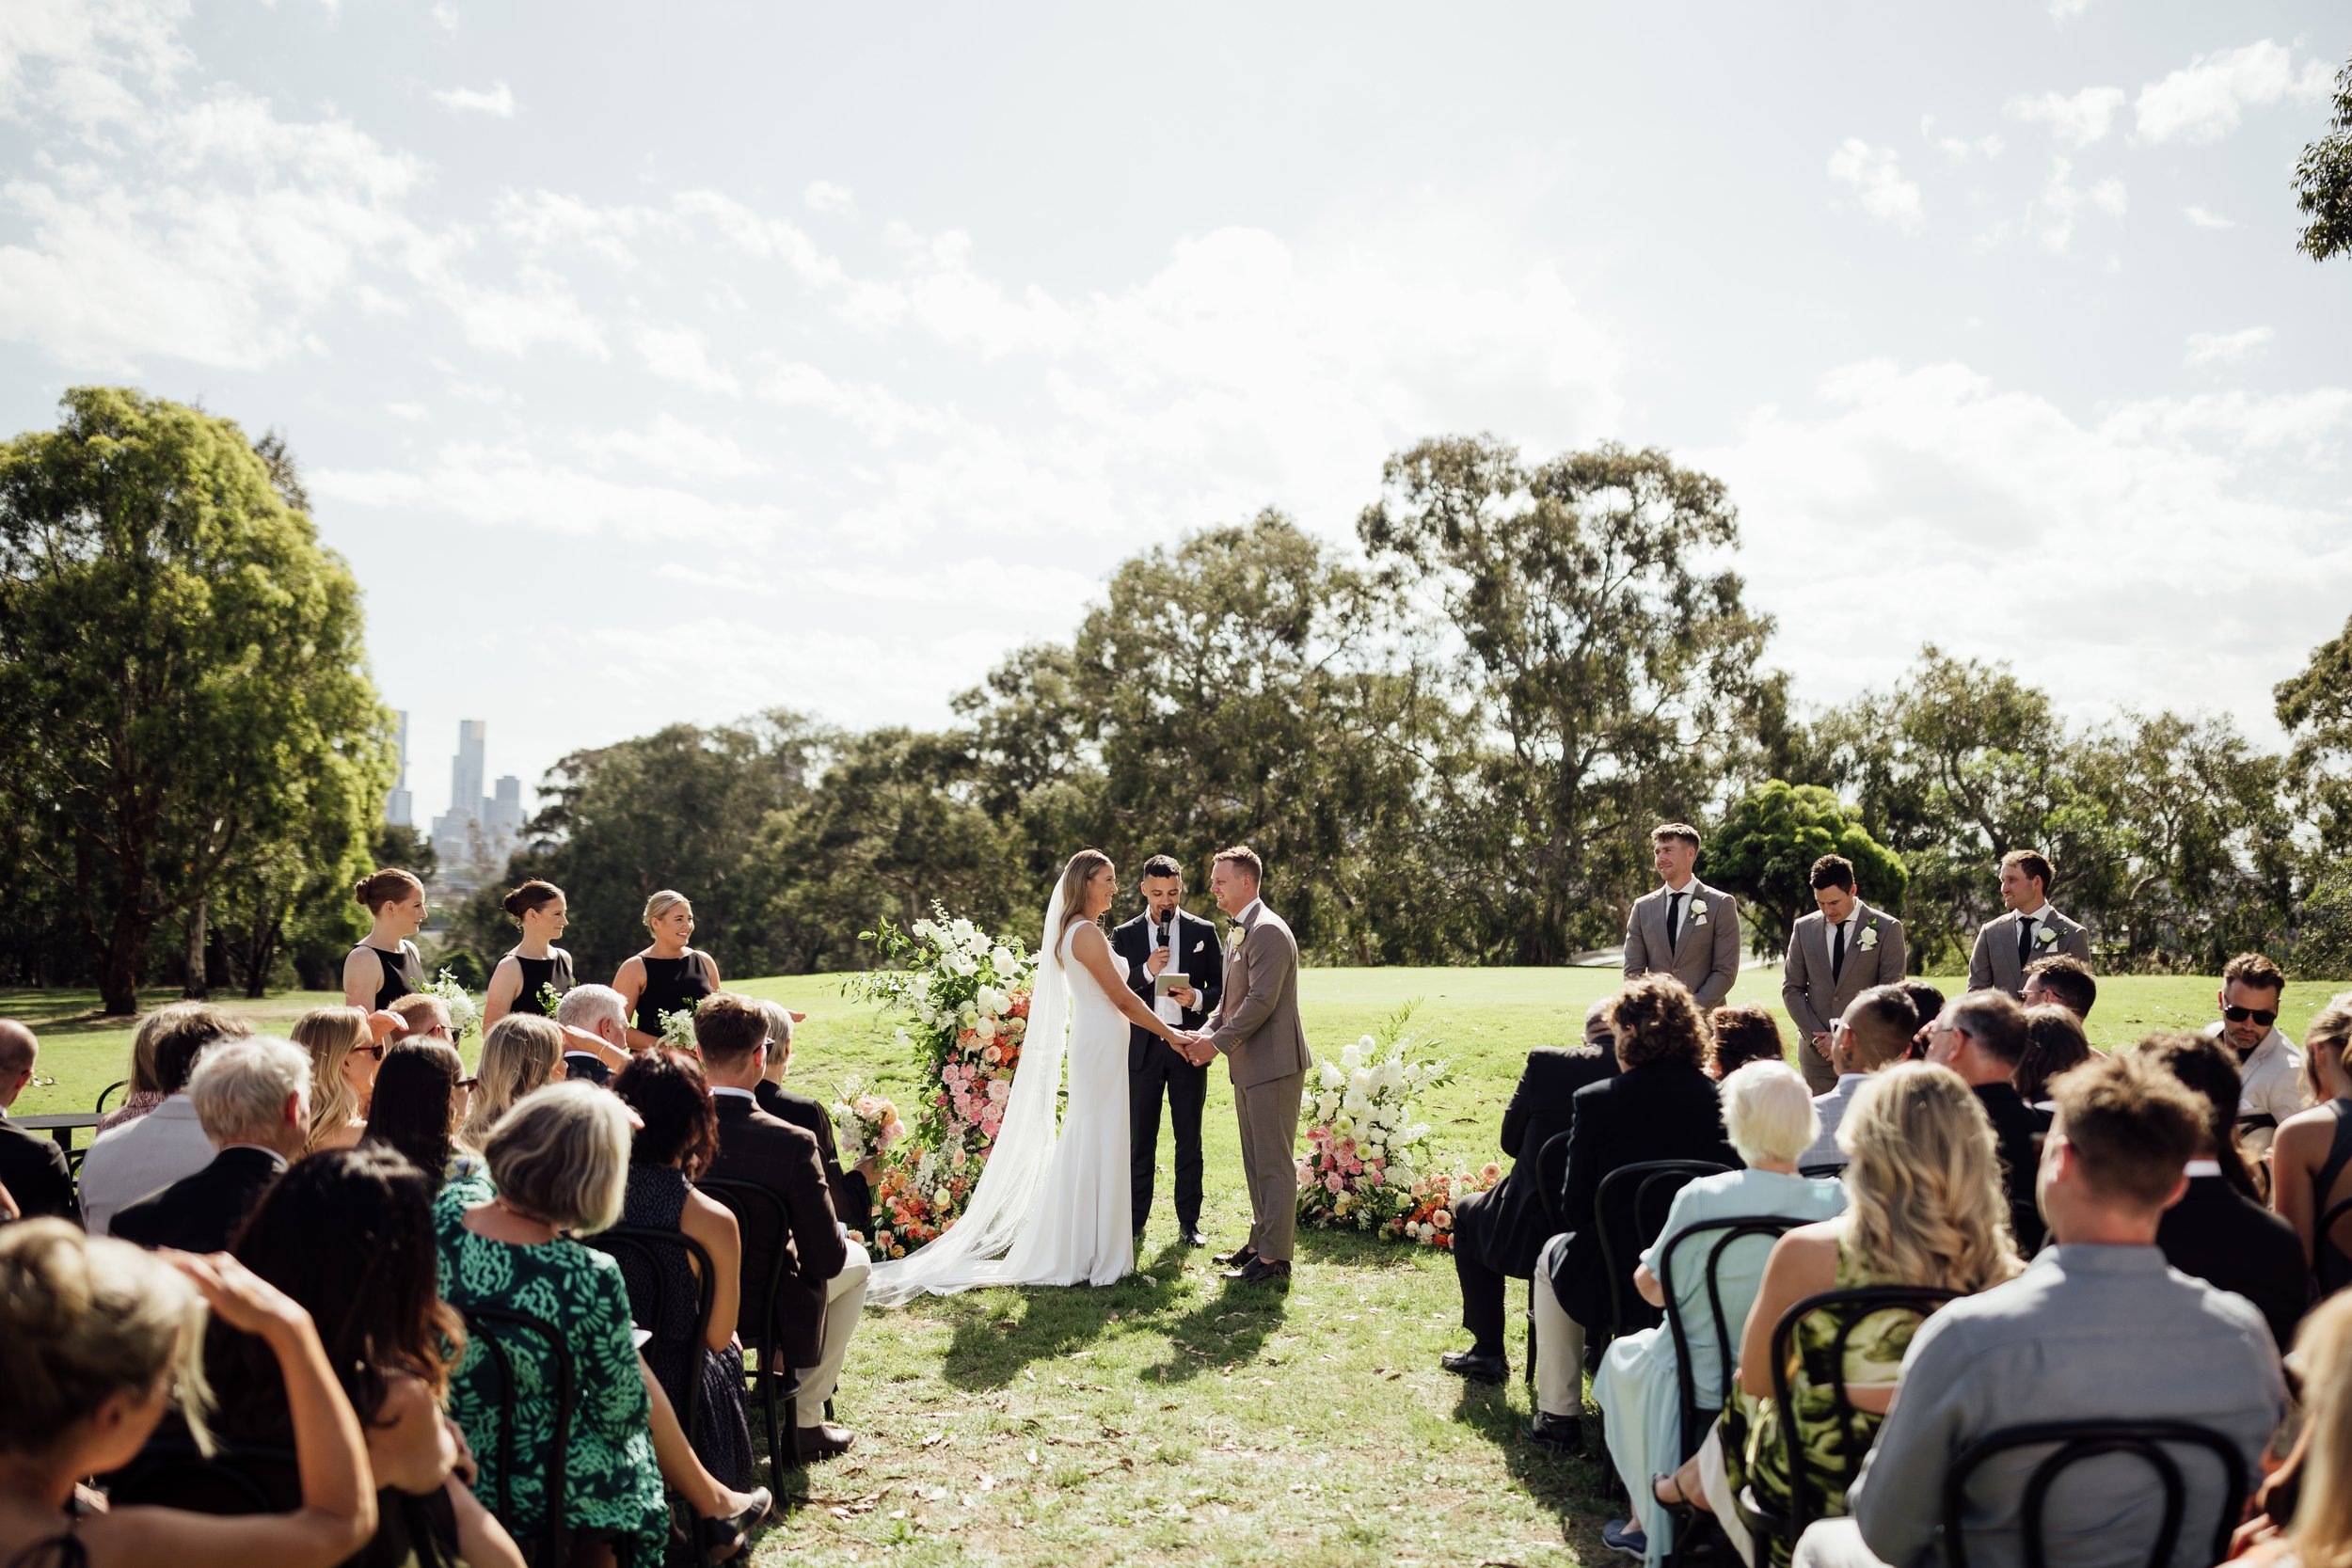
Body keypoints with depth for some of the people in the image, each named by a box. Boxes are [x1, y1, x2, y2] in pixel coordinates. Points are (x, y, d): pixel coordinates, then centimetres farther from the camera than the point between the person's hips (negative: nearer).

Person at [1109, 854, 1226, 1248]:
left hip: (1188, 1047, 0)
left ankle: (1189, 1222, 15)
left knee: (1189, 1139, 6)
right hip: (1142, 1048, 0)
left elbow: (1222, 986, 5)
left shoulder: (1203, 932, 4)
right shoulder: (1125, 935, 4)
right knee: (1139, 1140, 6)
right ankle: (1135, 1221, 15)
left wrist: (1198, 998, -15)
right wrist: (1147, 971, -17)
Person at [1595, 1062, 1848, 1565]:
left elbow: (1652, 1287, -11)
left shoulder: (1700, 1197, -24)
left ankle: (1647, 1521, 37)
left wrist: (1649, 1266, 11)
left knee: (1625, 1354, 29)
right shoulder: (1839, 1203, -17)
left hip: (1705, 1389, -3)